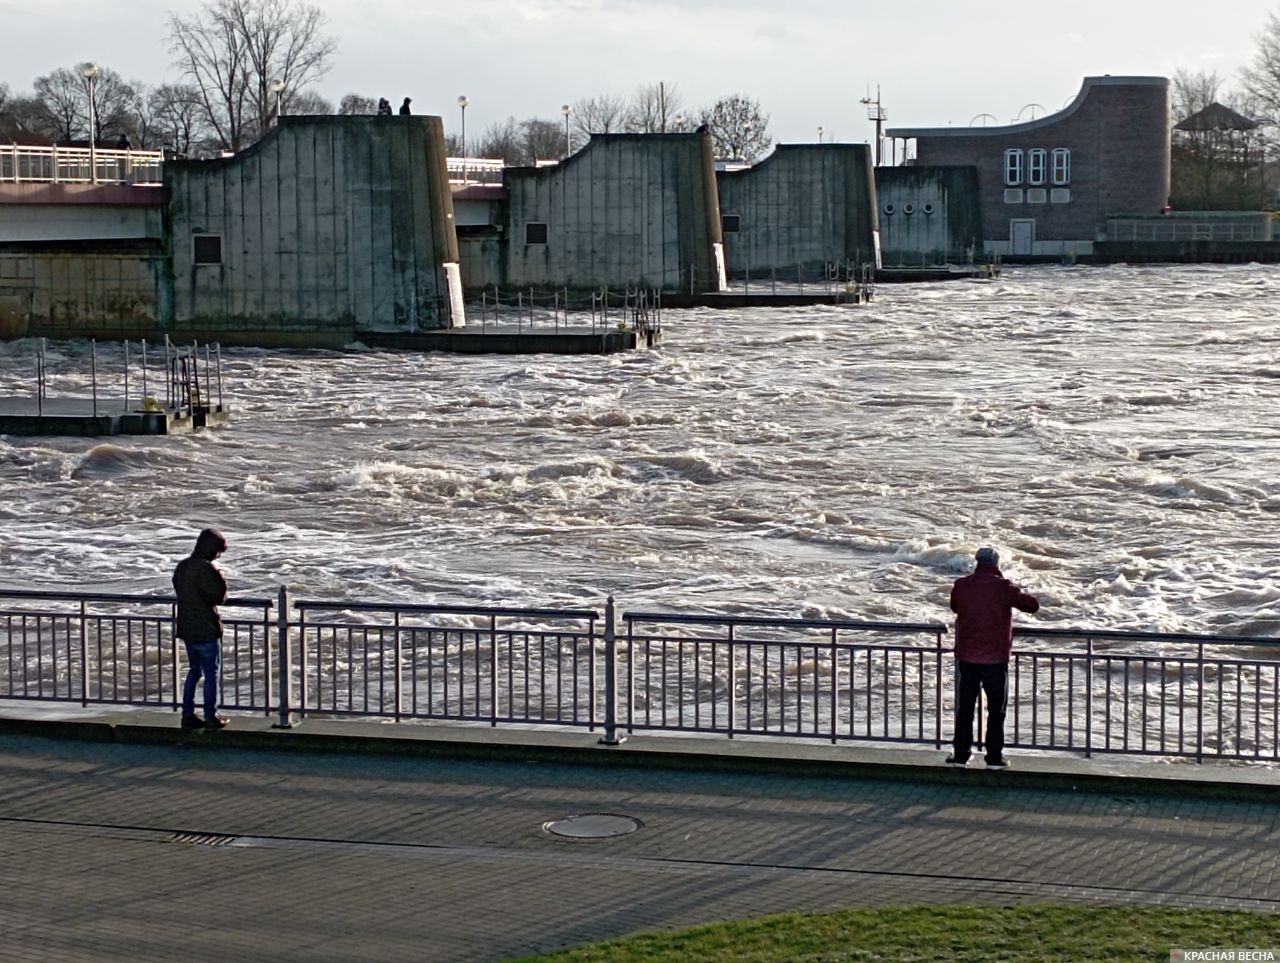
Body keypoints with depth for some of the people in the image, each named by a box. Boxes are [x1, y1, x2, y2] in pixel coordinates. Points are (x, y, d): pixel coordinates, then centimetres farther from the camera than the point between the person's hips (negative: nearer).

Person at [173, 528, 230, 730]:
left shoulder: (182, 566, 7)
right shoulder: (205, 568, -19)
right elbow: (219, 597, -18)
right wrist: (221, 581, -2)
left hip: (186, 628, 8)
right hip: (206, 630, -8)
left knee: (194, 670, 17)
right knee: (212, 673, 2)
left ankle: (188, 715, 16)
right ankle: (211, 717, 5)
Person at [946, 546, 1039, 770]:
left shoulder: (961, 586, -1)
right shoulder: (1002, 587, -11)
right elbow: (1033, 605, -4)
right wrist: (1018, 596, 14)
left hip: (966, 657, 3)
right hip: (996, 658, -3)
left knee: (965, 707, 12)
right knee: (996, 710, 8)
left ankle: (960, 754, 14)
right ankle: (994, 757, 8)